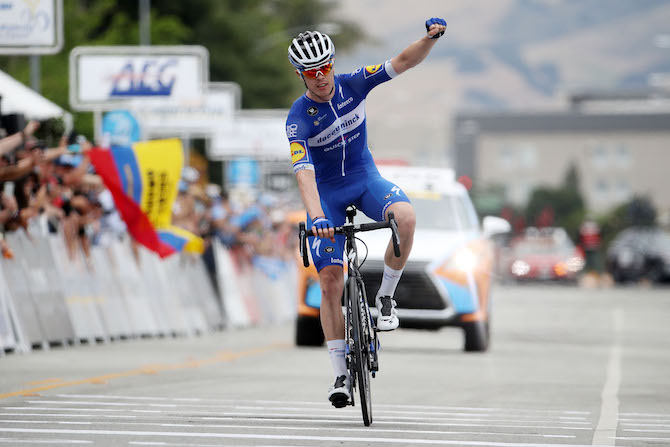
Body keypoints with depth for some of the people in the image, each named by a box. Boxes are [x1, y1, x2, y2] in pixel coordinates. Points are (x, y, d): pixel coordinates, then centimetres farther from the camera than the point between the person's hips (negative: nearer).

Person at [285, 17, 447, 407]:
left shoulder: (352, 85, -13)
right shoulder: (299, 118, -23)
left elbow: (403, 63, -18)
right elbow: (303, 171, -35)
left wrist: (430, 38, -38)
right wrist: (316, 217, -50)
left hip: (366, 179, 2)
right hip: (327, 192, -2)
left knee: (406, 217, -32)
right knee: (331, 282, -10)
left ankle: (386, 297, -10)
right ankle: (342, 374, 0)